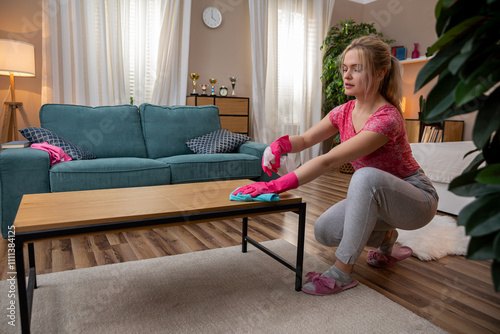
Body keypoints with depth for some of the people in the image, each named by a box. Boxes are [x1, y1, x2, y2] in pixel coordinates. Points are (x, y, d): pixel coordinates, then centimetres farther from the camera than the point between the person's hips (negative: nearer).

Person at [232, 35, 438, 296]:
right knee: (324, 231, -11)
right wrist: (280, 144, -28)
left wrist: (277, 185, -43)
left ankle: (342, 273, -25)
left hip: (417, 199, -7)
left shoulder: (387, 119, -29)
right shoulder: (344, 112, -5)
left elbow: (330, 160, -39)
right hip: (375, 196, 7)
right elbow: (305, 139, -4)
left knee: (366, 176, -38)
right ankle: (385, 237, 17)